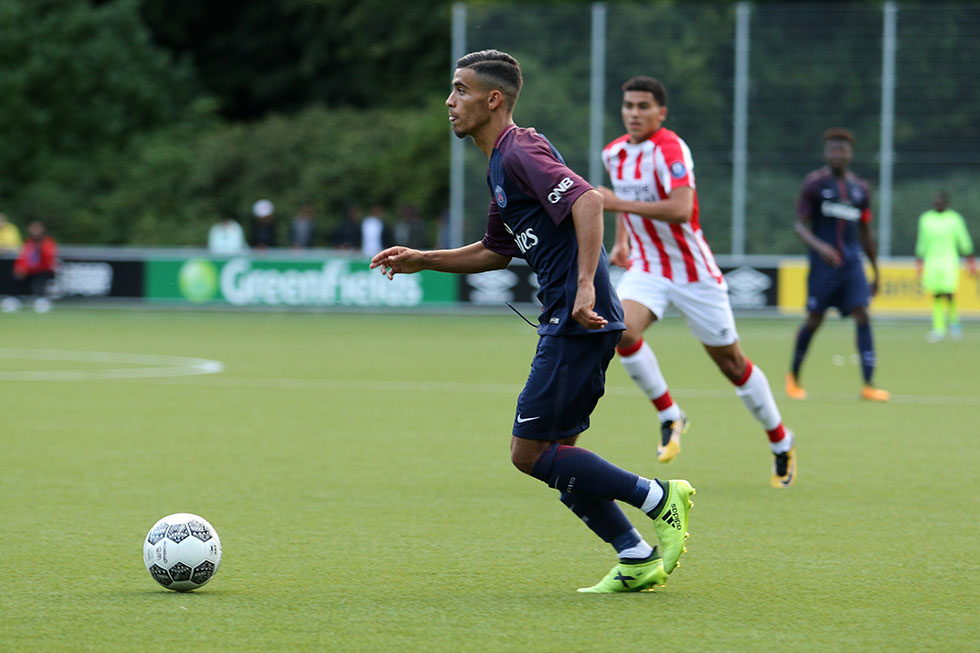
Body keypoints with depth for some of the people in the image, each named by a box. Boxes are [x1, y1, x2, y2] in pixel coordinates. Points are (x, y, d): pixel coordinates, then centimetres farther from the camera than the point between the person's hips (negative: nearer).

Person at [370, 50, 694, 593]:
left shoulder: (520, 151, -12)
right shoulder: (501, 164, 20)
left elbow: (586, 200, -26)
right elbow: (496, 252, 31)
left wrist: (585, 285, -34)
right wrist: (422, 260, 23)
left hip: (580, 323, -10)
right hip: (566, 323, 10)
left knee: (530, 453, -7)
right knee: (554, 455, 11)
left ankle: (659, 498, -1)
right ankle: (637, 560, 12)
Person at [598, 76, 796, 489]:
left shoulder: (669, 149, -20)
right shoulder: (614, 153, 3)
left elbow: (680, 210, -34)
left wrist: (618, 204, -33)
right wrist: (622, 241, 13)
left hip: (692, 272, -5)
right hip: (646, 267, 5)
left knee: (731, 363, 4)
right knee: (623, 331, -24)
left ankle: (781, 442, 23)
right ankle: (669, 416, -5)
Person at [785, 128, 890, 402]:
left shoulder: (860, 188, 12)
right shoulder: (814, 183, -1)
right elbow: (800, 225, -5)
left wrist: (876, 273, 21)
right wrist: (819, 246, -24)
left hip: (852, 263, 3)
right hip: (823, 261, -3)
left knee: (862, 316, -10)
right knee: (814, 320, 1)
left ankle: (868, 385, -14)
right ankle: (793, 376, 24)